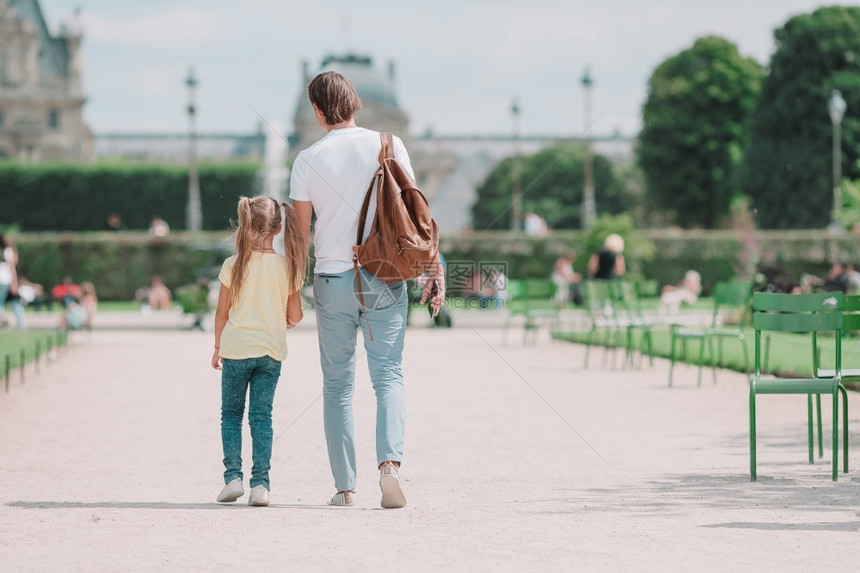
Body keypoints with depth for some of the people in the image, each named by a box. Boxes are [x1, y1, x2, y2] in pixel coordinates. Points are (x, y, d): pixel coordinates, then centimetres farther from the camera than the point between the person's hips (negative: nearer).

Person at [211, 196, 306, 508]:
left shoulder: (233, 265, -7)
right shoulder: (287, 267, -2)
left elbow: (222, 312, -1)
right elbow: (295, 315, 2)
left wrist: (217, 347, 12)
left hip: (236, 349, -1)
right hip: (271, 351, 1)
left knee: (231, 413, 13)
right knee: (262, 416, 5)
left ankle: (233, 476, 2)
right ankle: (260, 483, -3)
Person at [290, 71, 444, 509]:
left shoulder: (308, 160, -2)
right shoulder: (388, 146, -1)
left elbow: (300, 231, 1)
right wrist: (434, 268, 2)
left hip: (332, 280, 0)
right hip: (385, 279, 0)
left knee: (337, 386, 9)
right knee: (389, 376, 3)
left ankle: (345, 486, 7)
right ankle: (390, 462, -20)